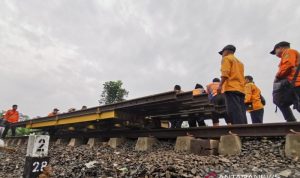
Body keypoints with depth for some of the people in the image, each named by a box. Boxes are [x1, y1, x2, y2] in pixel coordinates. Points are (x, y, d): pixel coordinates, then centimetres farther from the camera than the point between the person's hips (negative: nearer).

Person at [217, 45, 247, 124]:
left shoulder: (226, 58, 8)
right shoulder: (239, 62, 31)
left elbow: (225, 73, -9)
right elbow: (239, 75, 24)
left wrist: (220, 85, -15)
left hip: (231, 88, -8)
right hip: (241, 89, 8)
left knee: (234, 112, -15)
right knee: (241, 113, 2)